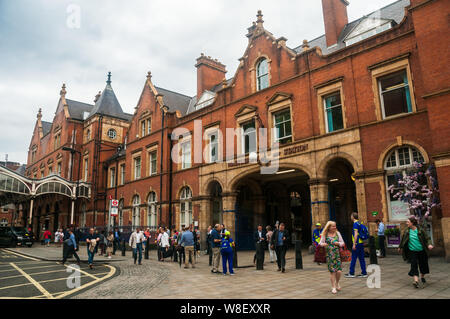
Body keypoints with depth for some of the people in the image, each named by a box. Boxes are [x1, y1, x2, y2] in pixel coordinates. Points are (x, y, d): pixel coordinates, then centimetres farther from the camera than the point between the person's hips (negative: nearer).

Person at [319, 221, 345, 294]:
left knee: (339, 271, -6)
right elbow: (320, 243, 5)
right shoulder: (324, 234, 2)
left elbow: (343, 243, 12)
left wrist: (338, 243, -9)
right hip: (329, 255, -2)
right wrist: (322, 244, -17)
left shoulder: (337, 233, 8)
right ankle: (333, 287, 13)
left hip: (337, 254, 2)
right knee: (332, 271, -1)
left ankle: (337, 283, 23)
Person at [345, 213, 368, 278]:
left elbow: (356, 234, -19)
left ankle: (351, 273, 2)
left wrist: (354, 244, -19)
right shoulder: (359, 223, 14)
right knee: (361, 258, 10)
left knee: (353, 258, -2)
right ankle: (364, 273, 12)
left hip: (357, 243, -9)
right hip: (361, 243, 9)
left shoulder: (355, 224, -13)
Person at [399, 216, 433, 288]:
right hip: (412, 251, 0)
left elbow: (427, 238, -6)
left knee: (423, 264, 13)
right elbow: (403, 239, 10)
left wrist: (429, 244, -25)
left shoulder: (420, 230, -8)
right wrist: (400, 247, 19)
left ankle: (422, 277, 38)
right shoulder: (407, 231, -2)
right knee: (414, 265, -10)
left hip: (421, 251, 0)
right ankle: (416, 281, -15)